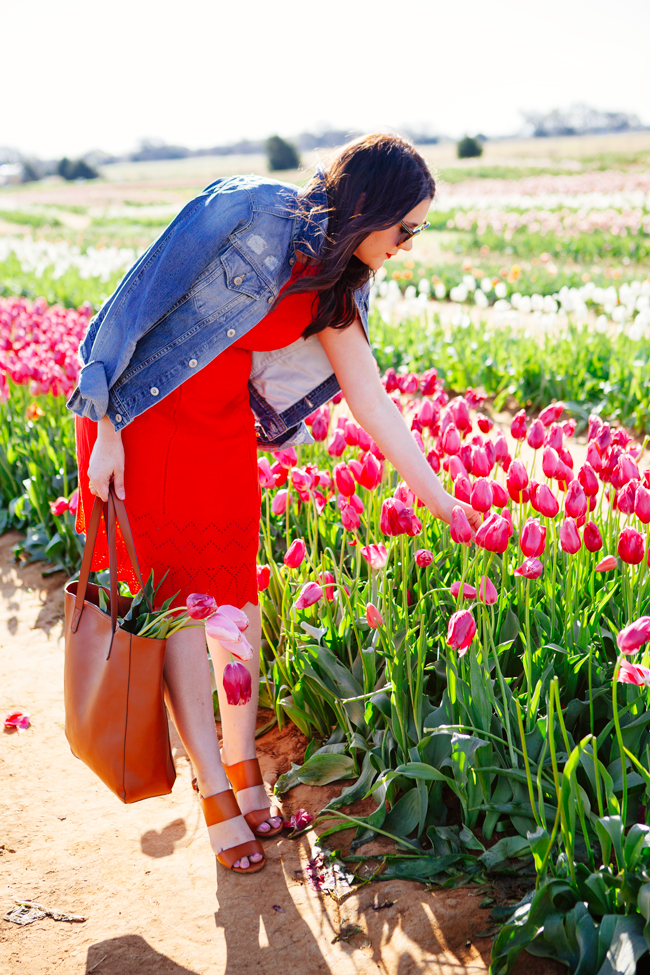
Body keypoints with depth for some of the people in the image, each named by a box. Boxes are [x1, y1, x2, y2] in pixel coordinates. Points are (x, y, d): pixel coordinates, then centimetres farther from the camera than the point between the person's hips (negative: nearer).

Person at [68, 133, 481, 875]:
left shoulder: (333, 282, 0)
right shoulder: (247, 213, -21)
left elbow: (372, 403, 4)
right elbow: (140, 298, -17)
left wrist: (443, 504, 6)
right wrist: (106, 430, -17)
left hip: (223, 428, 6)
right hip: (140, 416, -6)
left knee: (235, 596, 6)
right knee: (175, 602, -2)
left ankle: (242, 771, 21)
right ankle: (216, 800, 7)